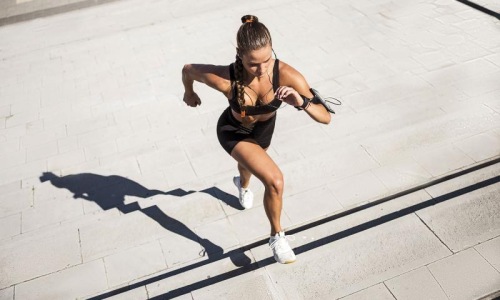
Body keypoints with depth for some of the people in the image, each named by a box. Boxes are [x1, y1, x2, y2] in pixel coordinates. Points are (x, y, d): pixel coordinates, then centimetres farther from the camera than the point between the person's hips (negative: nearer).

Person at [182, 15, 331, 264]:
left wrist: (302, 103, -52)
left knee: (251, 164, 35)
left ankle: (243, 185, 74)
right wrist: (189, 93, 1)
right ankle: (277, 236, 4)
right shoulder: (225, 79, -39)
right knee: (274, 180, -24)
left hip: (265, 128, 3)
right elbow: (188, 69, -19)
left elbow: (325, 117, -32)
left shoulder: (287, 75, -36)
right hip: (234, 132, -3)